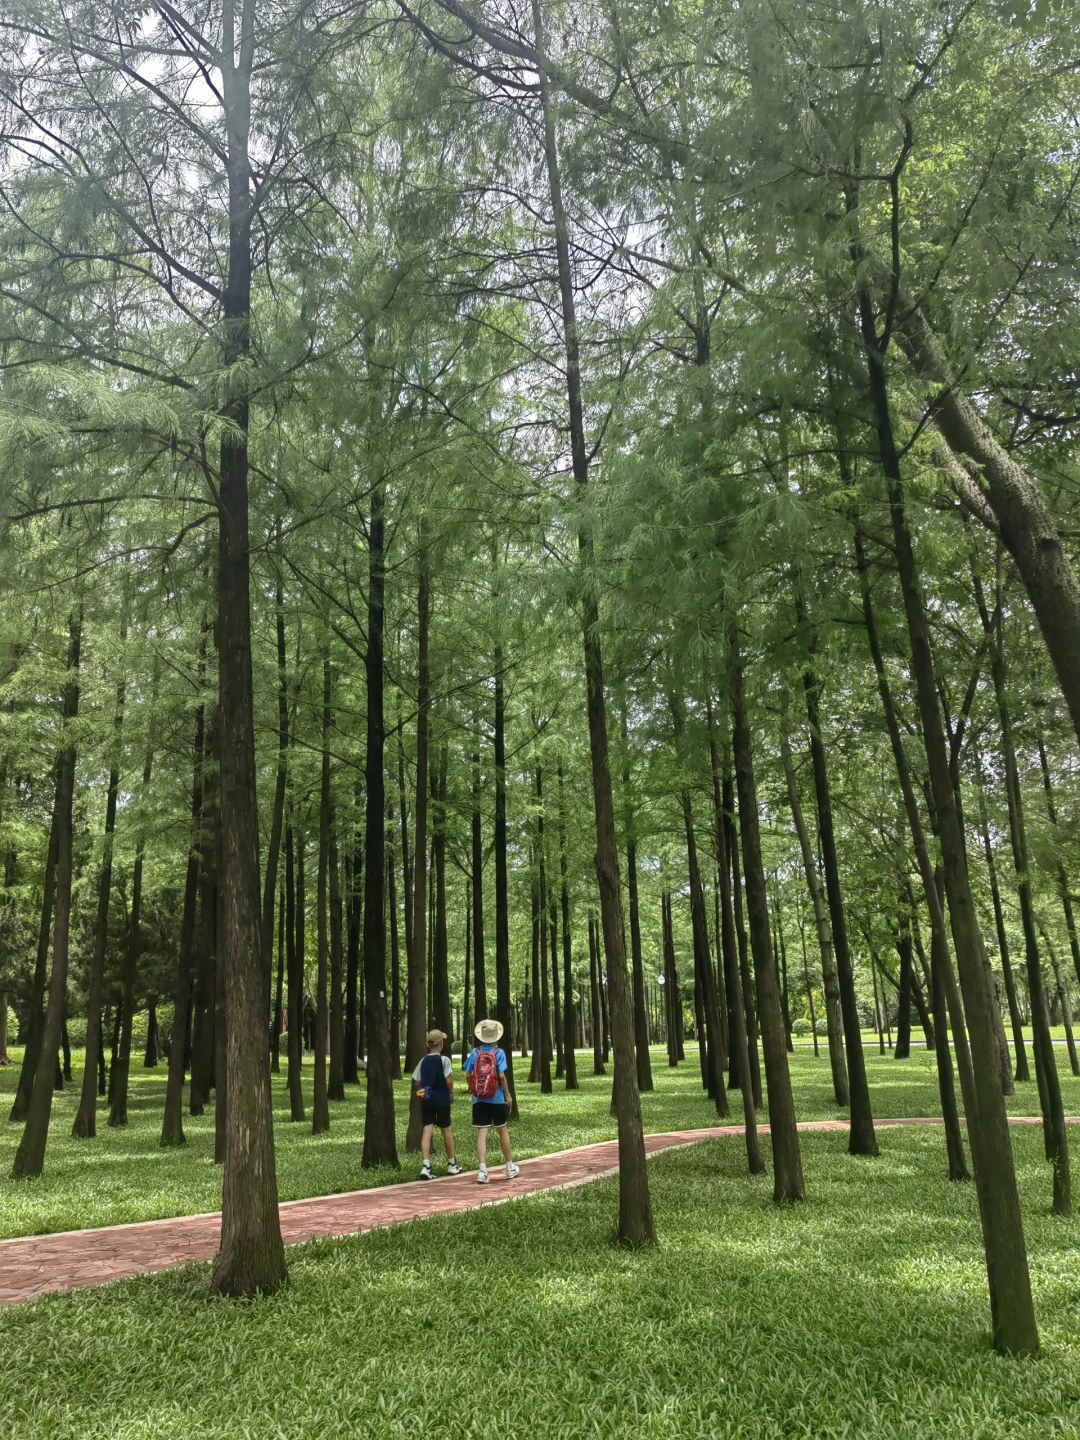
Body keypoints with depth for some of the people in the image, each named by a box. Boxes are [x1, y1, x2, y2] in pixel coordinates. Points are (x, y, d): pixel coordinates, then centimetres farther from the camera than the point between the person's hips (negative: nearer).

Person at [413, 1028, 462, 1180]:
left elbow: (418, 1082, 6)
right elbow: (449, 1080, -17)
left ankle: (426, 1165, -17)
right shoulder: (444, 1059, -9)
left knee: (427, 1130, -2)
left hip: (426, 1100, 3)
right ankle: (451, 1164, 24)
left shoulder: (423, 1061, 5)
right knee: (446, 1130, 12)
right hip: (442, 1099, -3)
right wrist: (451, 1093, -1)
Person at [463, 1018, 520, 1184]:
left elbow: (468, 1074, -1)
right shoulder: (499, 1053, -7)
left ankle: (483, 1171, -11)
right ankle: (510, 1167, 28)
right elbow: (501, 1075, -13)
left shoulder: (475, 1052, 0)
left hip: (479, 1100, 1)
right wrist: (508, 1095, -3)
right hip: (497, 1099, -1)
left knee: (481, 1133, 0)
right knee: (502, 1131, 15)